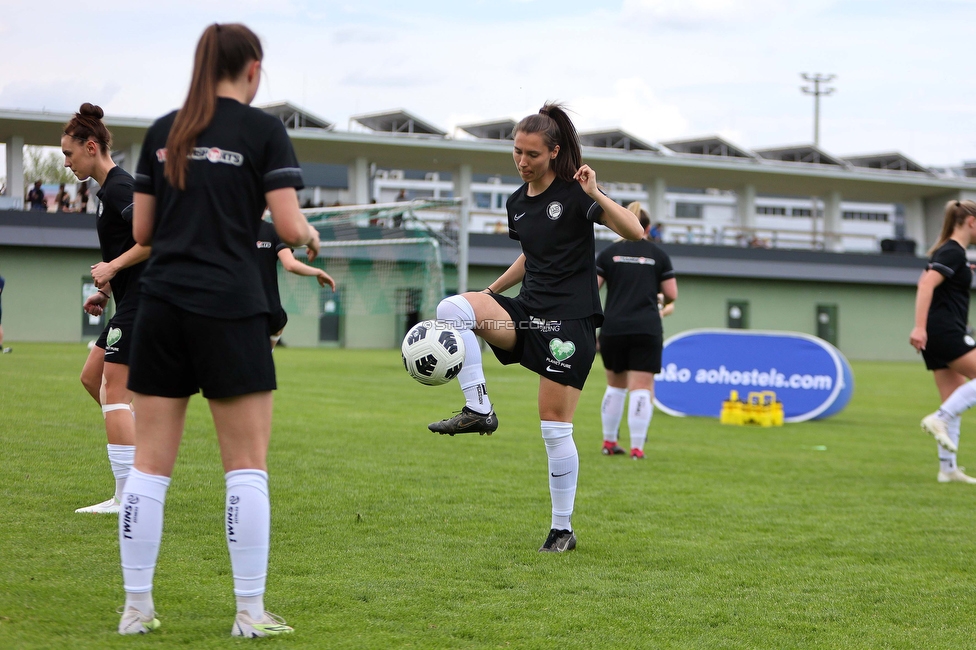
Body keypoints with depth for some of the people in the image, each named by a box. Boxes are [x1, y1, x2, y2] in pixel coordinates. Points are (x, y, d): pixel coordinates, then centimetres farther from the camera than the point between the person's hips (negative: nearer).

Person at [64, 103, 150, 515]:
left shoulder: (117, 188, -14)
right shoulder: (109, 188, 17)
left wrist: (112, 268, -19)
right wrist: (106, 291, 15)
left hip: (140, 302, -11)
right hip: (132, 301, 11)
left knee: (114, 392, -9)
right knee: (91, 377, 15)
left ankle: (128, 498, -8)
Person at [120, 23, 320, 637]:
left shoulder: (163, 131, 10)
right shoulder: (263, 129, -3)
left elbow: (141, 230, 12)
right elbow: (289, 227, -8)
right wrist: (311, 235, 14)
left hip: (162, 306, 4)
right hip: (230, 309, -4)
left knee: (151, 462, 7)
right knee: (247, 463, 3)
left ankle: (137, 606, 8)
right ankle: (250, 611, 3)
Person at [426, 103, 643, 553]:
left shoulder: (573, 192, -9)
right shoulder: (517, 202, 11)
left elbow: (635, 232, -18)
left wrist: (596, 196, -29)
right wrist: (489, 293, 23)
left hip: (570, 321, -6)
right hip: (526, 312, 6)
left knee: (555, 429, -5)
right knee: (451, 308, -20)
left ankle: (563, 530, 8)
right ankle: (478, 410, -15)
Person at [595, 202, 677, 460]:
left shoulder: (609, 252, 7)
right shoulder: (658, 254, 7)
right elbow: (671, 294, 6)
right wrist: (663, 302, 28)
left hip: (613, 329, 2)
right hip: (647, 330, -2)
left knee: (615, 386, 18)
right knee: (642, 390, -2)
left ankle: (609, 442, 24)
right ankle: (637, 447, -9)